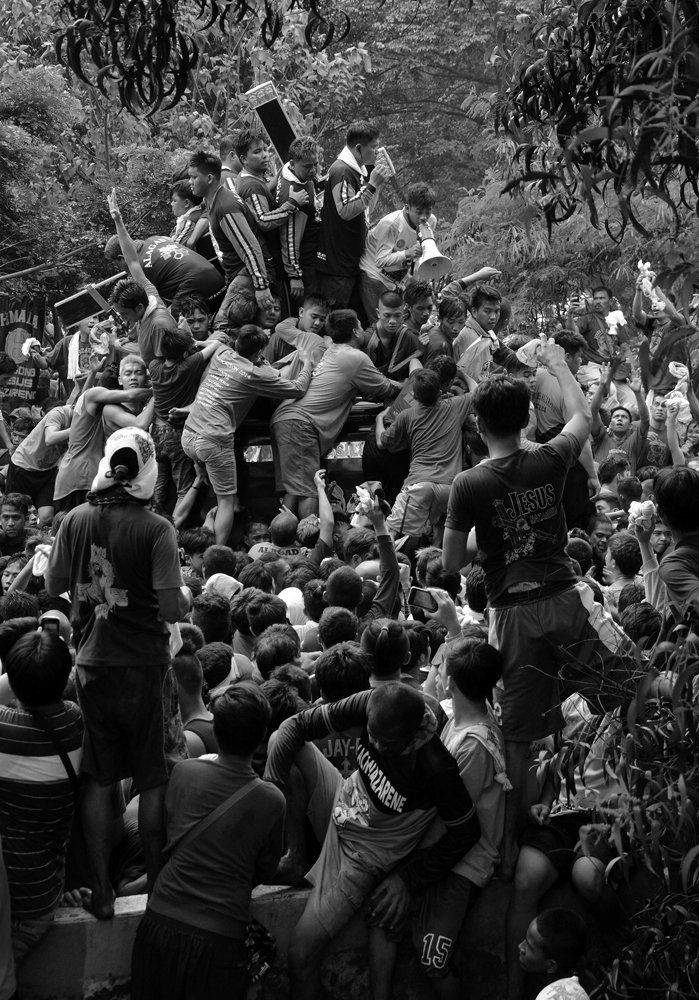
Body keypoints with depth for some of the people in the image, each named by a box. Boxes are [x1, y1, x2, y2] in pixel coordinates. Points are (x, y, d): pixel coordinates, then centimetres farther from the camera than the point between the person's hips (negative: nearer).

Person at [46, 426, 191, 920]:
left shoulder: (76, 520, -3)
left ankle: (102, 892, 16)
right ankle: (157, 884, 18)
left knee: (98, 782, 11)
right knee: (153, 781, 10)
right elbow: (171, 608, -19)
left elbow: (54, 584, 9)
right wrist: (186, 598, 2)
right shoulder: (156, 529, -15)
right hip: (143, 666, -3)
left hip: (92, 663, 3)